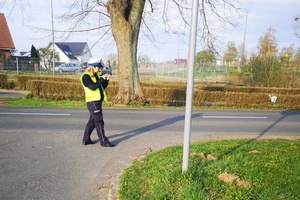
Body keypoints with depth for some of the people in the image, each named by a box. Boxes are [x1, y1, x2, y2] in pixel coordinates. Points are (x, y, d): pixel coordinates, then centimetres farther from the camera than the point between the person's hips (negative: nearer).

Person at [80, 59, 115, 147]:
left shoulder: (95, 76, 17)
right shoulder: (85, 76, -10)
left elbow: (102, 87, 16)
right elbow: (93, 87, -24)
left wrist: (106, 80, 1)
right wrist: (102, 78, -19)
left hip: (97, 101, 9)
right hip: (92, 102, -9)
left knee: (92, 121, 14)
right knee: (99, 121, -7)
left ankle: (86, 139, 24)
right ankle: (103, 141, -3)